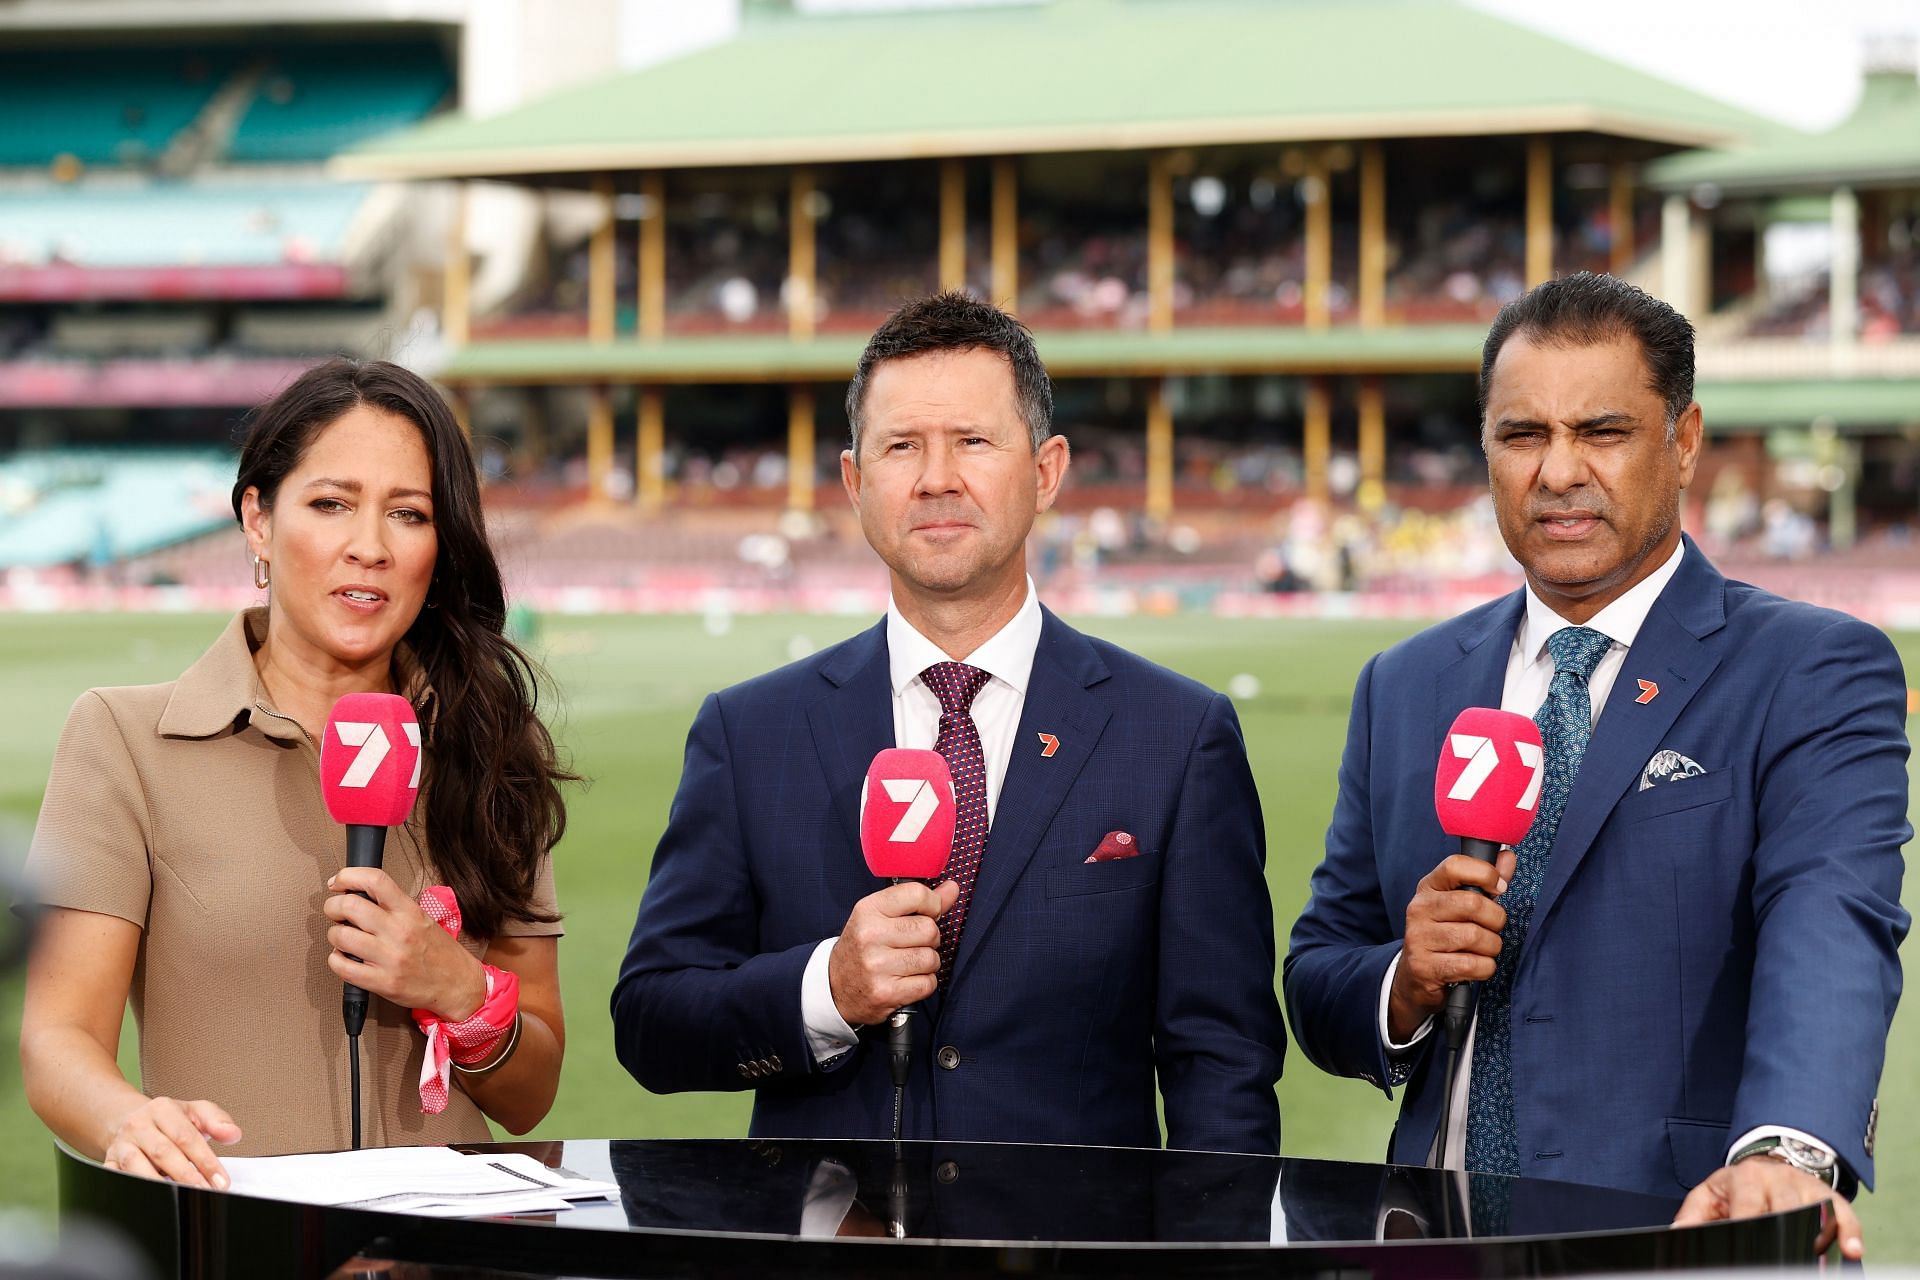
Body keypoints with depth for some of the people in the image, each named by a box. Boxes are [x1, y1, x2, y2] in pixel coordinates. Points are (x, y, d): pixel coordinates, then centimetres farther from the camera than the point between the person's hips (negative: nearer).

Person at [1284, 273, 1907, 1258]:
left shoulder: (1817, 677, 1)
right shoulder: (1405, 690, 16)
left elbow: (1831, 926, -15)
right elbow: (1314, 990, 18)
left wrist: (1785, 1150, -32)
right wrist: (1405, 984, -4)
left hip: (1679, 1243, -4)